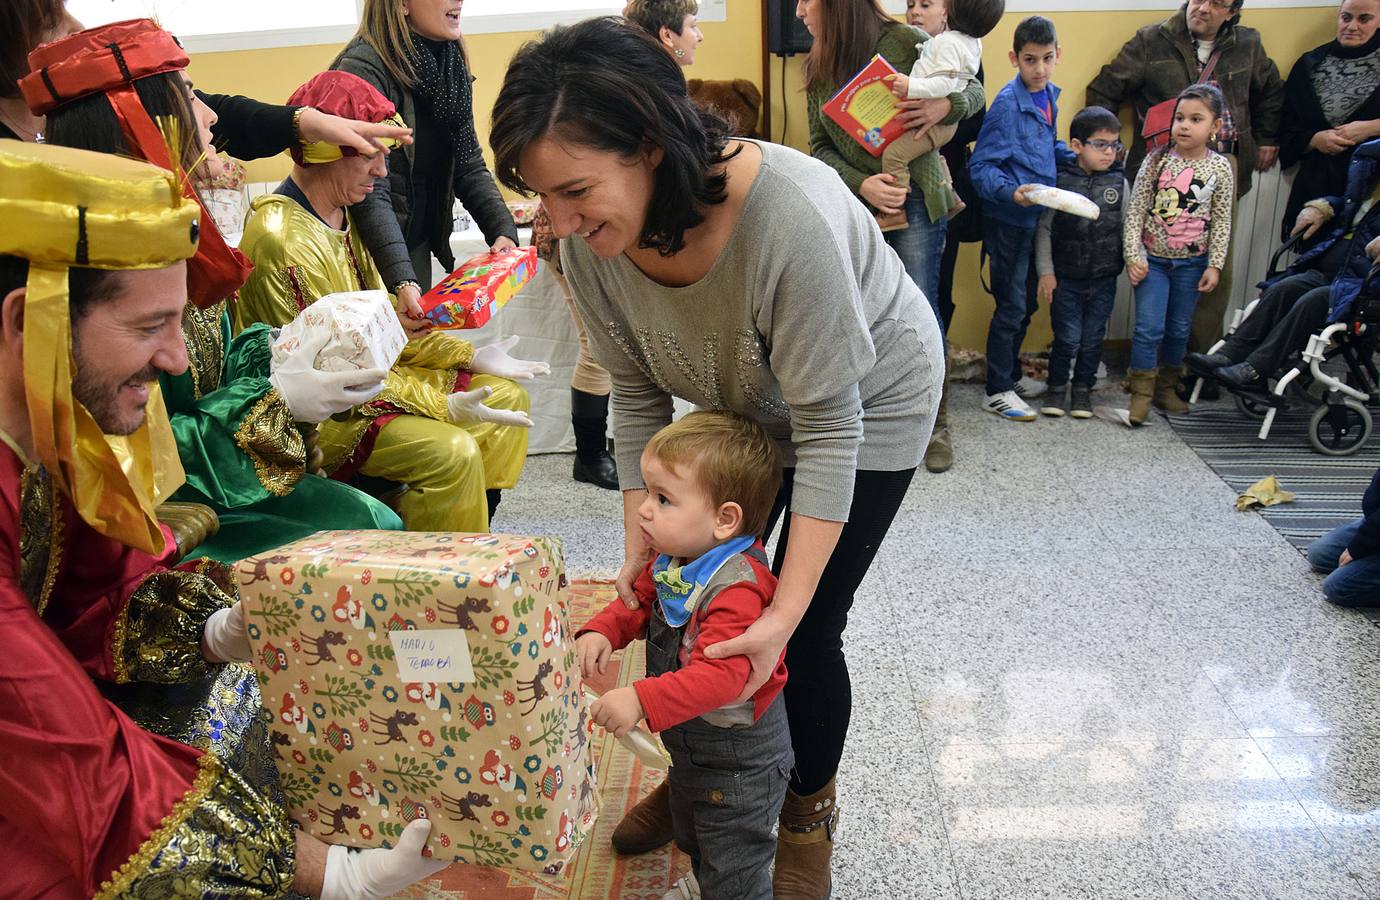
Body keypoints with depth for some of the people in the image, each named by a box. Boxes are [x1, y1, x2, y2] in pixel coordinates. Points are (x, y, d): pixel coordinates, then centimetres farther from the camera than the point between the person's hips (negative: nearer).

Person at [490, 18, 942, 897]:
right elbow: (638, 395, -10)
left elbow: (828, 426, -33)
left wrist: (786, 613, -32)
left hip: (868, 401, -5)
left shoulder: (787, 214, -42)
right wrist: (641, 540, -14)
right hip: (743, 405, 5)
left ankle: (810, 810, 28)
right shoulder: (591, 238, -23)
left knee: (808, 630, -2)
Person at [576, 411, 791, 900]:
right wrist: (602, 631, -13)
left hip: (738, 763, -9)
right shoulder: (674, 559, -7)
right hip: (689, 745, 10)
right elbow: (640, 602, 7)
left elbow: (719, 676, -45)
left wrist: (642, 700, -52)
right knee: (693, 842, 33)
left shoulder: (737, 590, -37)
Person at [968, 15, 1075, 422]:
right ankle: (998, 391, 10)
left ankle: (1009, 373, 32)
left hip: (1038, 217, 8)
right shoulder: (1007, 103, -16)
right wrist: (1011, 192, -32)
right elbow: (981, 166, -18)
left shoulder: (1049, 97, 6)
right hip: (1009, 221, -8)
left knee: (1026, 304, 16)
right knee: (1012, 305, -1)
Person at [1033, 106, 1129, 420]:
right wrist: (1046, 271, -6)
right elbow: (1044, 229, -4)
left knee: (1092, 340, 10)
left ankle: (1083, 390, 27)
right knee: (1067, 339, 1)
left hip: (1104, 279, 2)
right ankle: (1056, 388, 21)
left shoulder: (1119, 182, 1)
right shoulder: (1060, 181, -7)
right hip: (1066, 278, -2)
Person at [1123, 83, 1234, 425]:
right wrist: (1134, 255, -12)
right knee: (1149, 328, -8)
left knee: (1179, 329, 13)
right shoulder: (1157, 160, -6)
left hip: (1192, 262, 2)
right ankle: (1141, 393, 3)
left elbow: (1222, 221, 2)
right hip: (1153, 259, -2)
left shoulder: (1220, 167, -2)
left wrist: (1215, 265, -3)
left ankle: (1166, 387, 28)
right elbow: (1136, 210, -5)